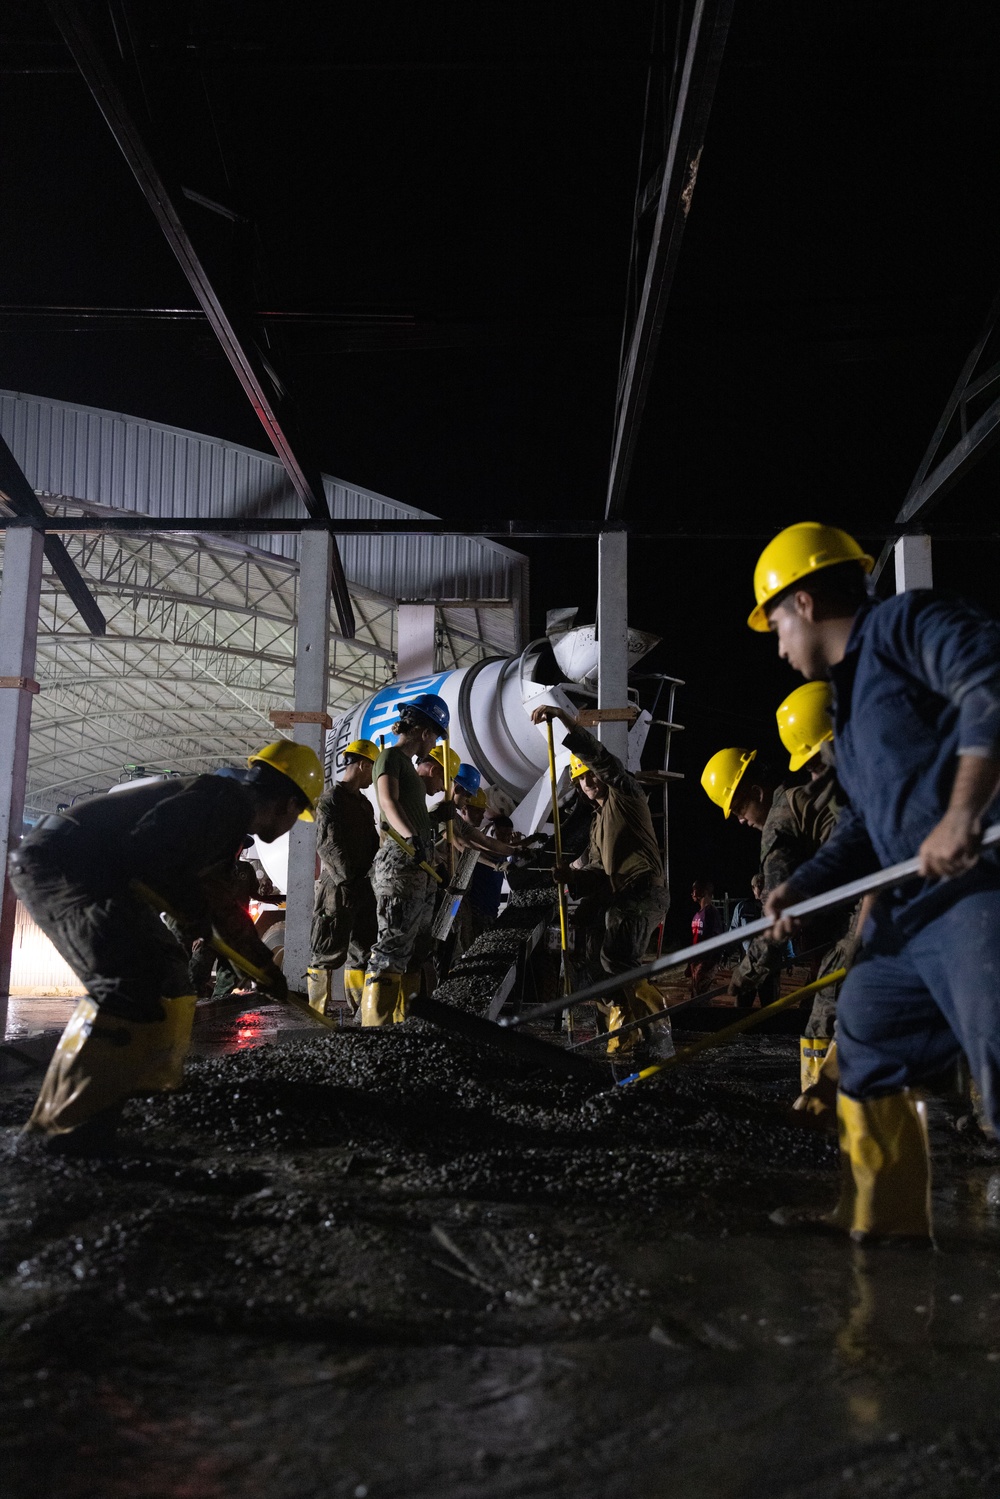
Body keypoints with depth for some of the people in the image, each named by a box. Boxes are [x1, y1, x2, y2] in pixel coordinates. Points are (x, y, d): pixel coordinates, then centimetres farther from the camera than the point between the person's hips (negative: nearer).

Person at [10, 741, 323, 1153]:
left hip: (94, 877, 11)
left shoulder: (229, 813, 19)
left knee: (165, 973, 16)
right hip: (58, 865, -11)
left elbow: (222, 903, 32)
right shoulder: (228, 798, -13)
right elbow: (143, 852, -24)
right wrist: (195, 910, -8)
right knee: (130, 985, -21)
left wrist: (265, 965, 42)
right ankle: (71, 1128, -16)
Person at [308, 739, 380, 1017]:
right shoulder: (330, 800, -8)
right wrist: (349, 879, -16)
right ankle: (317, 1012, 3)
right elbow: (328, 846, -15)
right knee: (329, 953, -4)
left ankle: (359, 1010, 18)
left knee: (363, 950, 11)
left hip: (364, 888, 9)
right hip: (338, 889, -9)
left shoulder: (364, 803, 19)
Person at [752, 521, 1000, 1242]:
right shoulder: (852, 695, 24)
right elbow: (866, 822, 27)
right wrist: (800, 887, 16)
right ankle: (881, 1229, 30)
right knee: (867, 1049, 18)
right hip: (917, 901, 11)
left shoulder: (908, 622, -5)